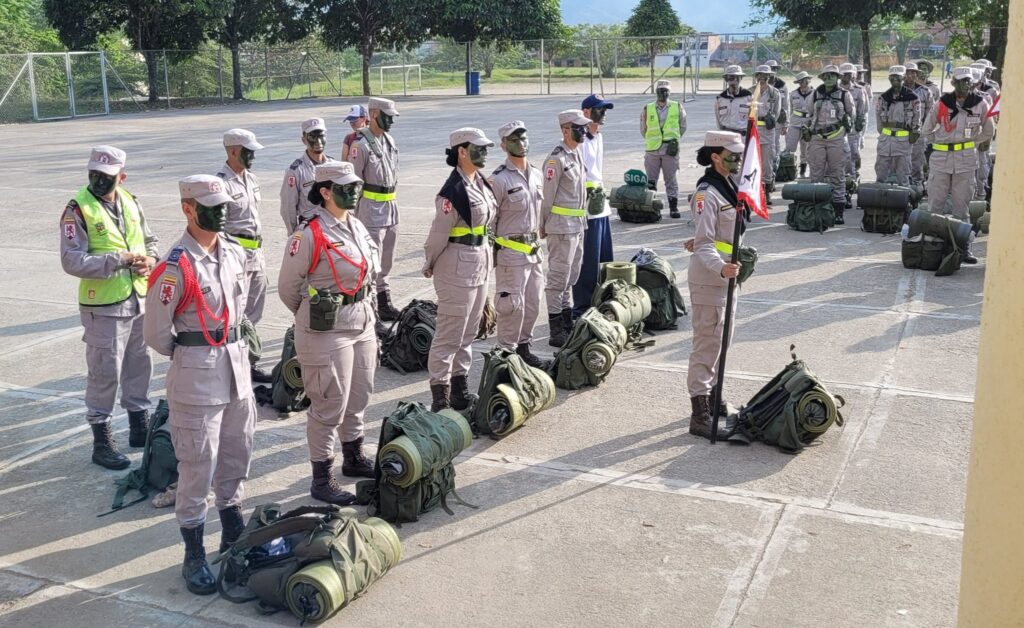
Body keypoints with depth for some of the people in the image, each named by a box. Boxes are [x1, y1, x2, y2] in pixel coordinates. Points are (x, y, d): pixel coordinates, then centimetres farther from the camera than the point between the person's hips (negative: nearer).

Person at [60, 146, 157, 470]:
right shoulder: (78, 210, -12)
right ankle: (101, 440, 13)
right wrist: (119, 259, -22)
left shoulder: (130, 202, 6)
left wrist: (149, 259, -4)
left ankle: (140, 426, 33)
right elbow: (72, 261, -19)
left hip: (139, 300, 6)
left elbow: (149, 240, 18)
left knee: (139, 365, 17)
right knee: (104, 373, 1)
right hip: (104, 306, -6)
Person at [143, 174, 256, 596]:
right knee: (197, 466, 1)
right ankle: (194, 556, 15)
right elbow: (156, 334, -12)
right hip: (196, 376, -7)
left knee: (236, 456, 18)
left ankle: (234, 537, 36)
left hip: (237, 366, 7)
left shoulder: (236, 254, 4)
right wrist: (193, 355, 0)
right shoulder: (176, 268, -18)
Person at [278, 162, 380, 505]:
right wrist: (313, 316, 6)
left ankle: (354, 458, 39)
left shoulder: (356, 226, 7)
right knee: (329, 405, 1)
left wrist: (366, 311, 18)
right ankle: (321, 479, 14)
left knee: (358, 397, 20)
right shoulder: (309, 235, -17)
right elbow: (288, 287, -8)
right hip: (327, 330, -8)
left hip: (362, 322, 8)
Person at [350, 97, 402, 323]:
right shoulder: (361, 144, -14)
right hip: (371, 209, -8)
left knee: (386, 262, 16)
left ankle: (384, 303, 26)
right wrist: (354, 216, -15)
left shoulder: (389, 140, 11)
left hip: (391, 207, 8)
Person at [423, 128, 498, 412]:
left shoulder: (481, 182, 7)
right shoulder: (453, 191, -20)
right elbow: (438, 234, -14)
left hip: (480, 264, 9)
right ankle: (440, 398, 8)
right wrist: (430, 266, -3)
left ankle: (460, 389, 28)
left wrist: (484, 255, 18)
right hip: (457, 268, -9)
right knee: (450, 334, -1)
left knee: (468, 332, 16)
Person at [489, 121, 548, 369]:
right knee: (513, 306, -3)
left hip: (534, 250, 7)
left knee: (533, 304, 13)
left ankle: (523, 349, 26)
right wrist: (490, 255, -11)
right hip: (511, 252, -7)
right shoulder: (499, 179, -13)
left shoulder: (536, 175, 10)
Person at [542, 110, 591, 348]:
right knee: (558, 277, -3)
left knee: (572, 275, 16)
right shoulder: (557, 158, -16)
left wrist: (582, 220, 19)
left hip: (578, 224, 9)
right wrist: (543, 227, -11)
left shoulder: (578, 154, 12)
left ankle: (567, 323, 27)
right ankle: (556, 331, 2)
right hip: (561, 225, -9)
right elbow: (547, 195, -14)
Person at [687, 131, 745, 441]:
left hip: (726, 276, 10)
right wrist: (721, 268, -40)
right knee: (707, 344, -8)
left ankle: (713, 400, 33)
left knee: (720, 342, 19)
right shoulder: (706, 193, -18)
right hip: (708, 279, -10)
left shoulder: (729, 186, 12)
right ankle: (700, 417, -3)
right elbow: (704, 243, -25)